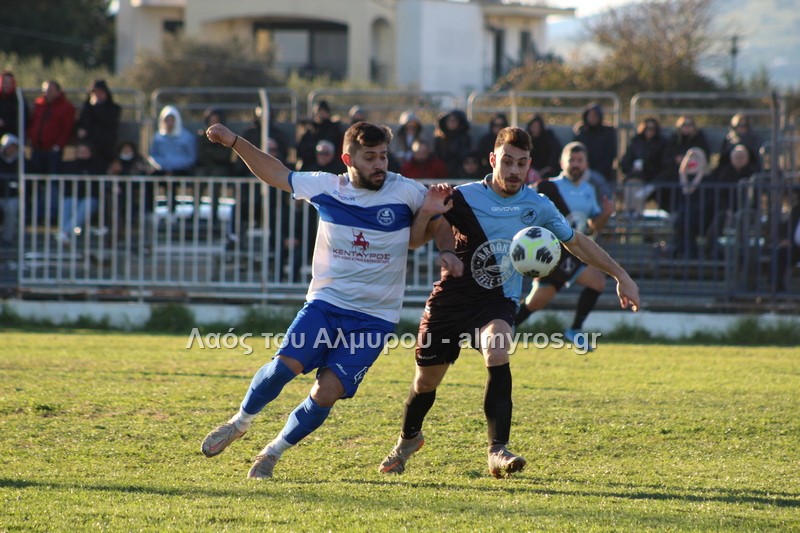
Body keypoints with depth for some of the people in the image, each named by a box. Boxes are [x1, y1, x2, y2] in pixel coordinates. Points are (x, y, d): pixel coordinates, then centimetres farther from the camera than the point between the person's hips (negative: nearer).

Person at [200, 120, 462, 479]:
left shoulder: (406, 192, -3)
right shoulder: (325, 187, 1)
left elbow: (415, 239, 12)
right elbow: (275, 174, 16)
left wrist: (428, 213, -10)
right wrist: (234, 142, 9)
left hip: (374, 318, -1)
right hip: (325, 302, 1)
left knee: (326, 394, -11)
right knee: (285, 365, -20)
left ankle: (273, 452, 11)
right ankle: (240, 422, 8)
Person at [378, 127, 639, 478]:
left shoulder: (537, 207, -3)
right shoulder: (464, 198, -12)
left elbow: (577, 242, 11)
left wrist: (620, 275, 11)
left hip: (497, 302, 0)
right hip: (452, 299, 0)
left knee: (497, 349, -33)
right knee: (426, 381, 7)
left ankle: (498, 450, -33)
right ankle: (409, 439, 42)